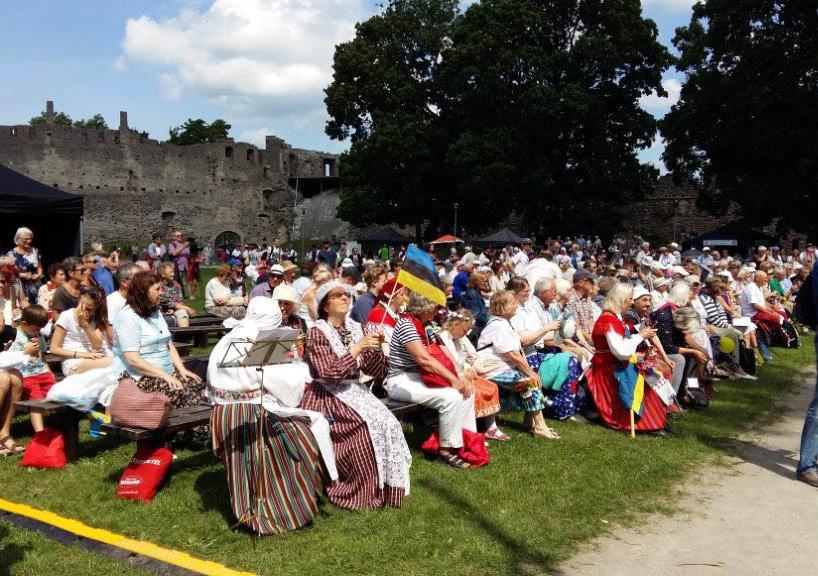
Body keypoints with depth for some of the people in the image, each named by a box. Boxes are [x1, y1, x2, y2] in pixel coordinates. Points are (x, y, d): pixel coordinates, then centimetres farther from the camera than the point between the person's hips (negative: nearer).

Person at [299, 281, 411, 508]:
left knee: (388, 423, -19)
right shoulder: (317, 332, -6)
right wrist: (357, 348, -22)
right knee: (368, 428, -26)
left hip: (355, 392, 6)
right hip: (327, 397, -5)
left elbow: (377, 372, 7)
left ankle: (385, 488, -6)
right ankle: (361, 493, -10)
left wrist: (375, 348, -11)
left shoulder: (355, 328, 10)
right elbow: (329, 375, -19)